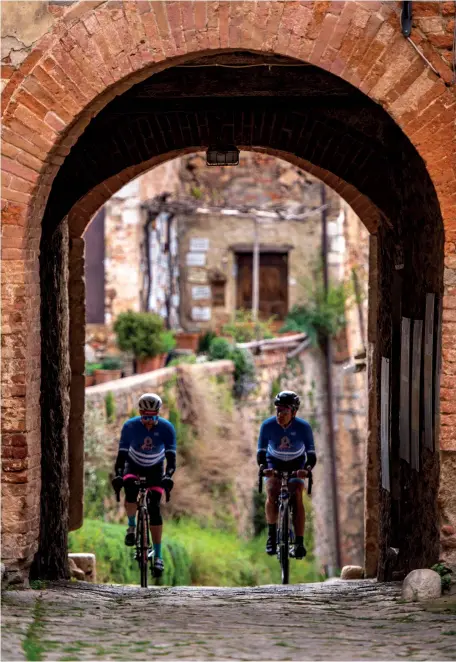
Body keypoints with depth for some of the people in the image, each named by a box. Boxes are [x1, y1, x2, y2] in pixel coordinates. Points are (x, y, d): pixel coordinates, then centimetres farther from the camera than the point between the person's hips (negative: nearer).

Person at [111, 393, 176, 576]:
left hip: (155, 468, 0)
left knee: (154, 508, -14)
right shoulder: (130, 426, -23)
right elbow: (122, 453, -23)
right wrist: (118, 475, -37)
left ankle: (158, 556, -10)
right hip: (134, 465, 0)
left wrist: (168, 476, -43)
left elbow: (171, 456, -27)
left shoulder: (166, 428, -23)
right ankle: (131, 526, -9)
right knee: (130, 489, -34)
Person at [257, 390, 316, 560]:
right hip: (274, 464, 0)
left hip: (296, 465, 0)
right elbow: (261, 451, -23)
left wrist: (307, 468, -46)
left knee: (297, 496, -21)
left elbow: (311, 453, -25)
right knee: (271, 494, -24)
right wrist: (263, 467, -44)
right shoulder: (268, 425, -23)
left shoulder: (303, 427, -25)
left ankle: (299, 542, -20)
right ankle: (271, 535, -7)